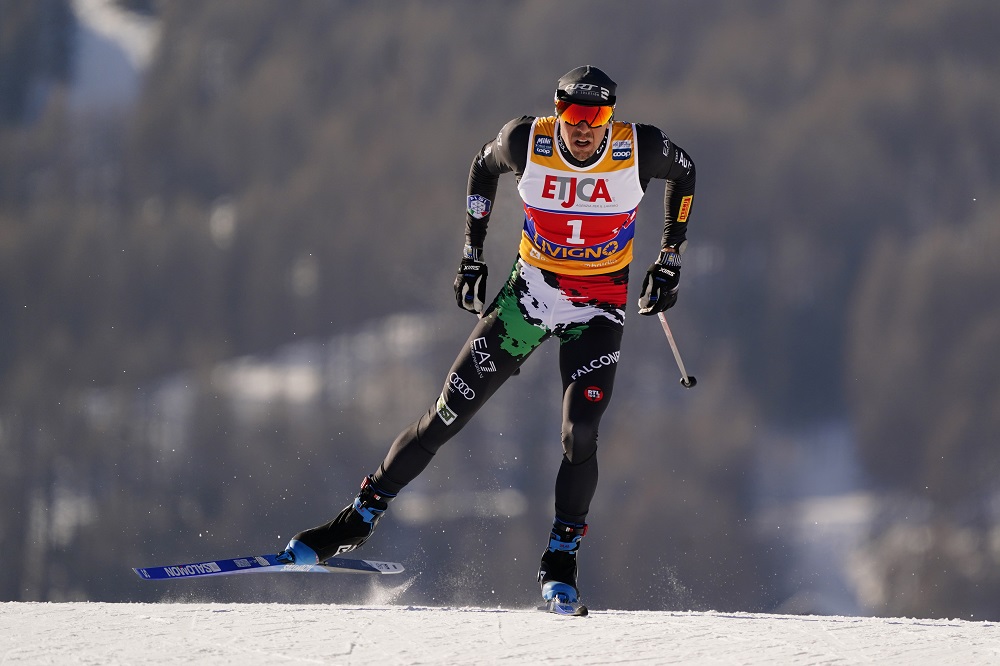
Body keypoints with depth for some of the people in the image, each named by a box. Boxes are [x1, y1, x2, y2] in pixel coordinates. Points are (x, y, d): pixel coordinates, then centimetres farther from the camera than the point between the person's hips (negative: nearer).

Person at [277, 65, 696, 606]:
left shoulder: (640, 147, -17)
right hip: (530, 292, 1)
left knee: (580, 435, -17)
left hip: (598, 311, -1)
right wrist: (472, 257, 8)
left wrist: (668, 263, 4)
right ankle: (359, 518, 10)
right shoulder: (526, 141, -16)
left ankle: (561, 560, 2)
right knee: (448, 414, -2)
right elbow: (484, 166, 7)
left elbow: (684, 172, 5)